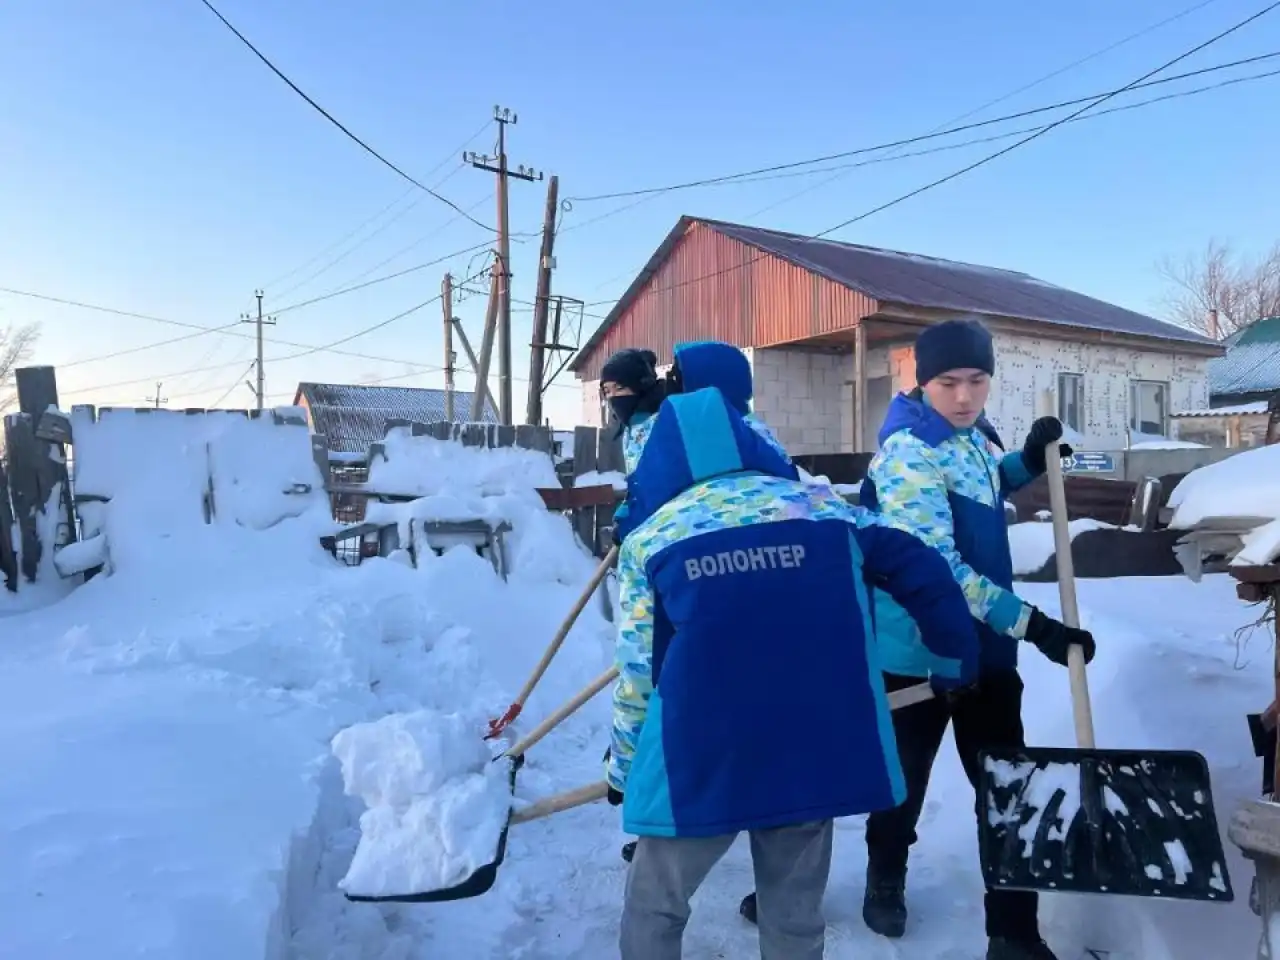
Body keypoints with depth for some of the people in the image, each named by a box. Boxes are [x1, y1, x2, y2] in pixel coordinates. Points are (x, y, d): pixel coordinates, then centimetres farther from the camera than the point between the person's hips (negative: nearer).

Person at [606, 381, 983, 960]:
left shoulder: (650, 537, 2)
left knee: (653, 910, 21)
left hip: (699, 764, -2)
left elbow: (637, 677, 3)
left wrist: (623, 768, 19)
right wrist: (956, 660, 24)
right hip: (819, 754, 3)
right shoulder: (819, 504, 7)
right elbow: (923, 573, 7)